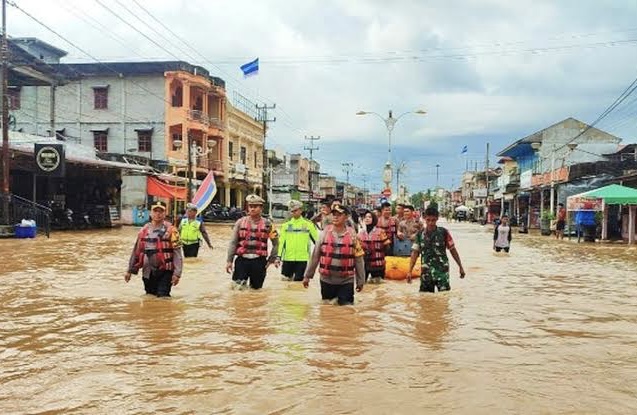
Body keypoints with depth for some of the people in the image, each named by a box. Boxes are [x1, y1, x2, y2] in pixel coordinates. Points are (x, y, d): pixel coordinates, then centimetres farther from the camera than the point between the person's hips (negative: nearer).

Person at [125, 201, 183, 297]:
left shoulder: (170, 230, -7)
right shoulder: (144, 230, 9)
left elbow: (177, 252, -11)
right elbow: (137, 251, 15)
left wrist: (177, 273, -18)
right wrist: (130, 270, 15)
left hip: (164, 271, -5)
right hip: (148, 272, 5)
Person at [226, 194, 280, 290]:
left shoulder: (267, 224, 4)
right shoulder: (240, 222, 4)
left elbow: (275, 243, 10)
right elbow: (233, 242, 4)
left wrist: (273, 258, 4)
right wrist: (229, 261, 0)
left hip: (259, 261, 0)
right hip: (242, 259, 0)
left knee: (256, 287, 7)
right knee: (237, 287, -6)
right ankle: (243, 281, 19)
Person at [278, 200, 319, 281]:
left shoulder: (308, 224, 4)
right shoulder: (286, 225, 8)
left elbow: (317, 240, 7)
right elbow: (281, 242, 4)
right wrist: (279, 256, -3)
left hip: (302, 259, -2)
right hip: (288, 258, 2)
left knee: (298, 281, 0)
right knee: (286, 280, 7)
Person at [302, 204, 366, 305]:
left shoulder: (352, 235, -4)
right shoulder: (325, 233, -1)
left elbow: (358, 258, 0)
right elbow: (315, 255, 3)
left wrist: (360, 281, 1)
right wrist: (307, 275, 4)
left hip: (346, 281, -2)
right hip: (326, 279, 2)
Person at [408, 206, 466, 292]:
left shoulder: (443, 232, -3)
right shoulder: (420, 235, 3)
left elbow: (453, 250, 4)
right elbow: (415, 253, 3)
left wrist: (460, 267, 7)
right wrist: (409, 271, -3)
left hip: (442, 270, -3)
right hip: (426, 272, 3)